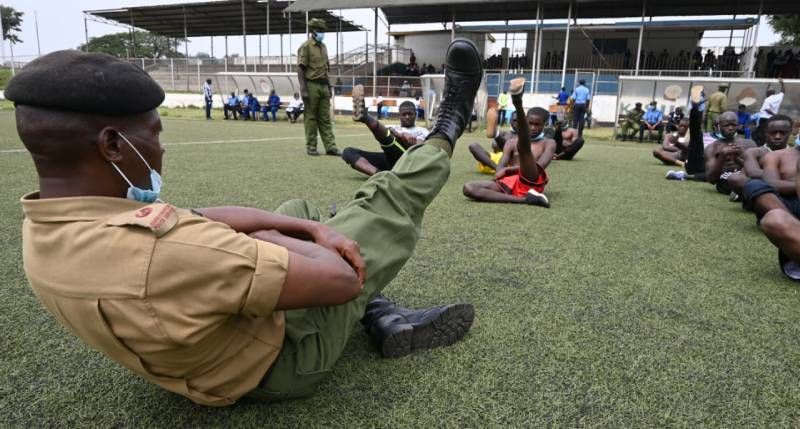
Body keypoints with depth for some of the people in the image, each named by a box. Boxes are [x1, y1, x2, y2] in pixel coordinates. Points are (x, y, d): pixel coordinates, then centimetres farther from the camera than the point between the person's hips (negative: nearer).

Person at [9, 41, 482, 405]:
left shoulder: (46, 228, -9)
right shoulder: (158, 249, -41)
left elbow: (199, 219, -4)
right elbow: (339, 279, -34)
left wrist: (312, 229, -10)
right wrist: (270, 241, -14)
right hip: (283, 358, -7)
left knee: (299, 209, 20)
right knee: (386, 202, -4)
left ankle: (385, 321, 15)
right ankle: (445, 135, 26)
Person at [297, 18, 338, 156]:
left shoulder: (323, 47, 16)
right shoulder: (305, 46, -6)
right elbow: (300, 69, -10)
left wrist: (329, 86, 16)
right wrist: (303, 90, -18)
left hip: (323, 86, 7)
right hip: (311, 85, -7)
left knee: (325, 118, 5)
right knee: (311, 118, 1)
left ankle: (330, 147, 6)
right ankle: (311, 147, 8)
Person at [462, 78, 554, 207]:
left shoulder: (548, 143, 18)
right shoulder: (512, 144, 26)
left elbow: (539, 166, 0)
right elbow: (500, 168, 13)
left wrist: (509, 169, -6)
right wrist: (501, 172, -12)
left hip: (532, 182, -3)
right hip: (509, 182, 3)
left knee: (524, 148, -27)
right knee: (469, 188, -22)